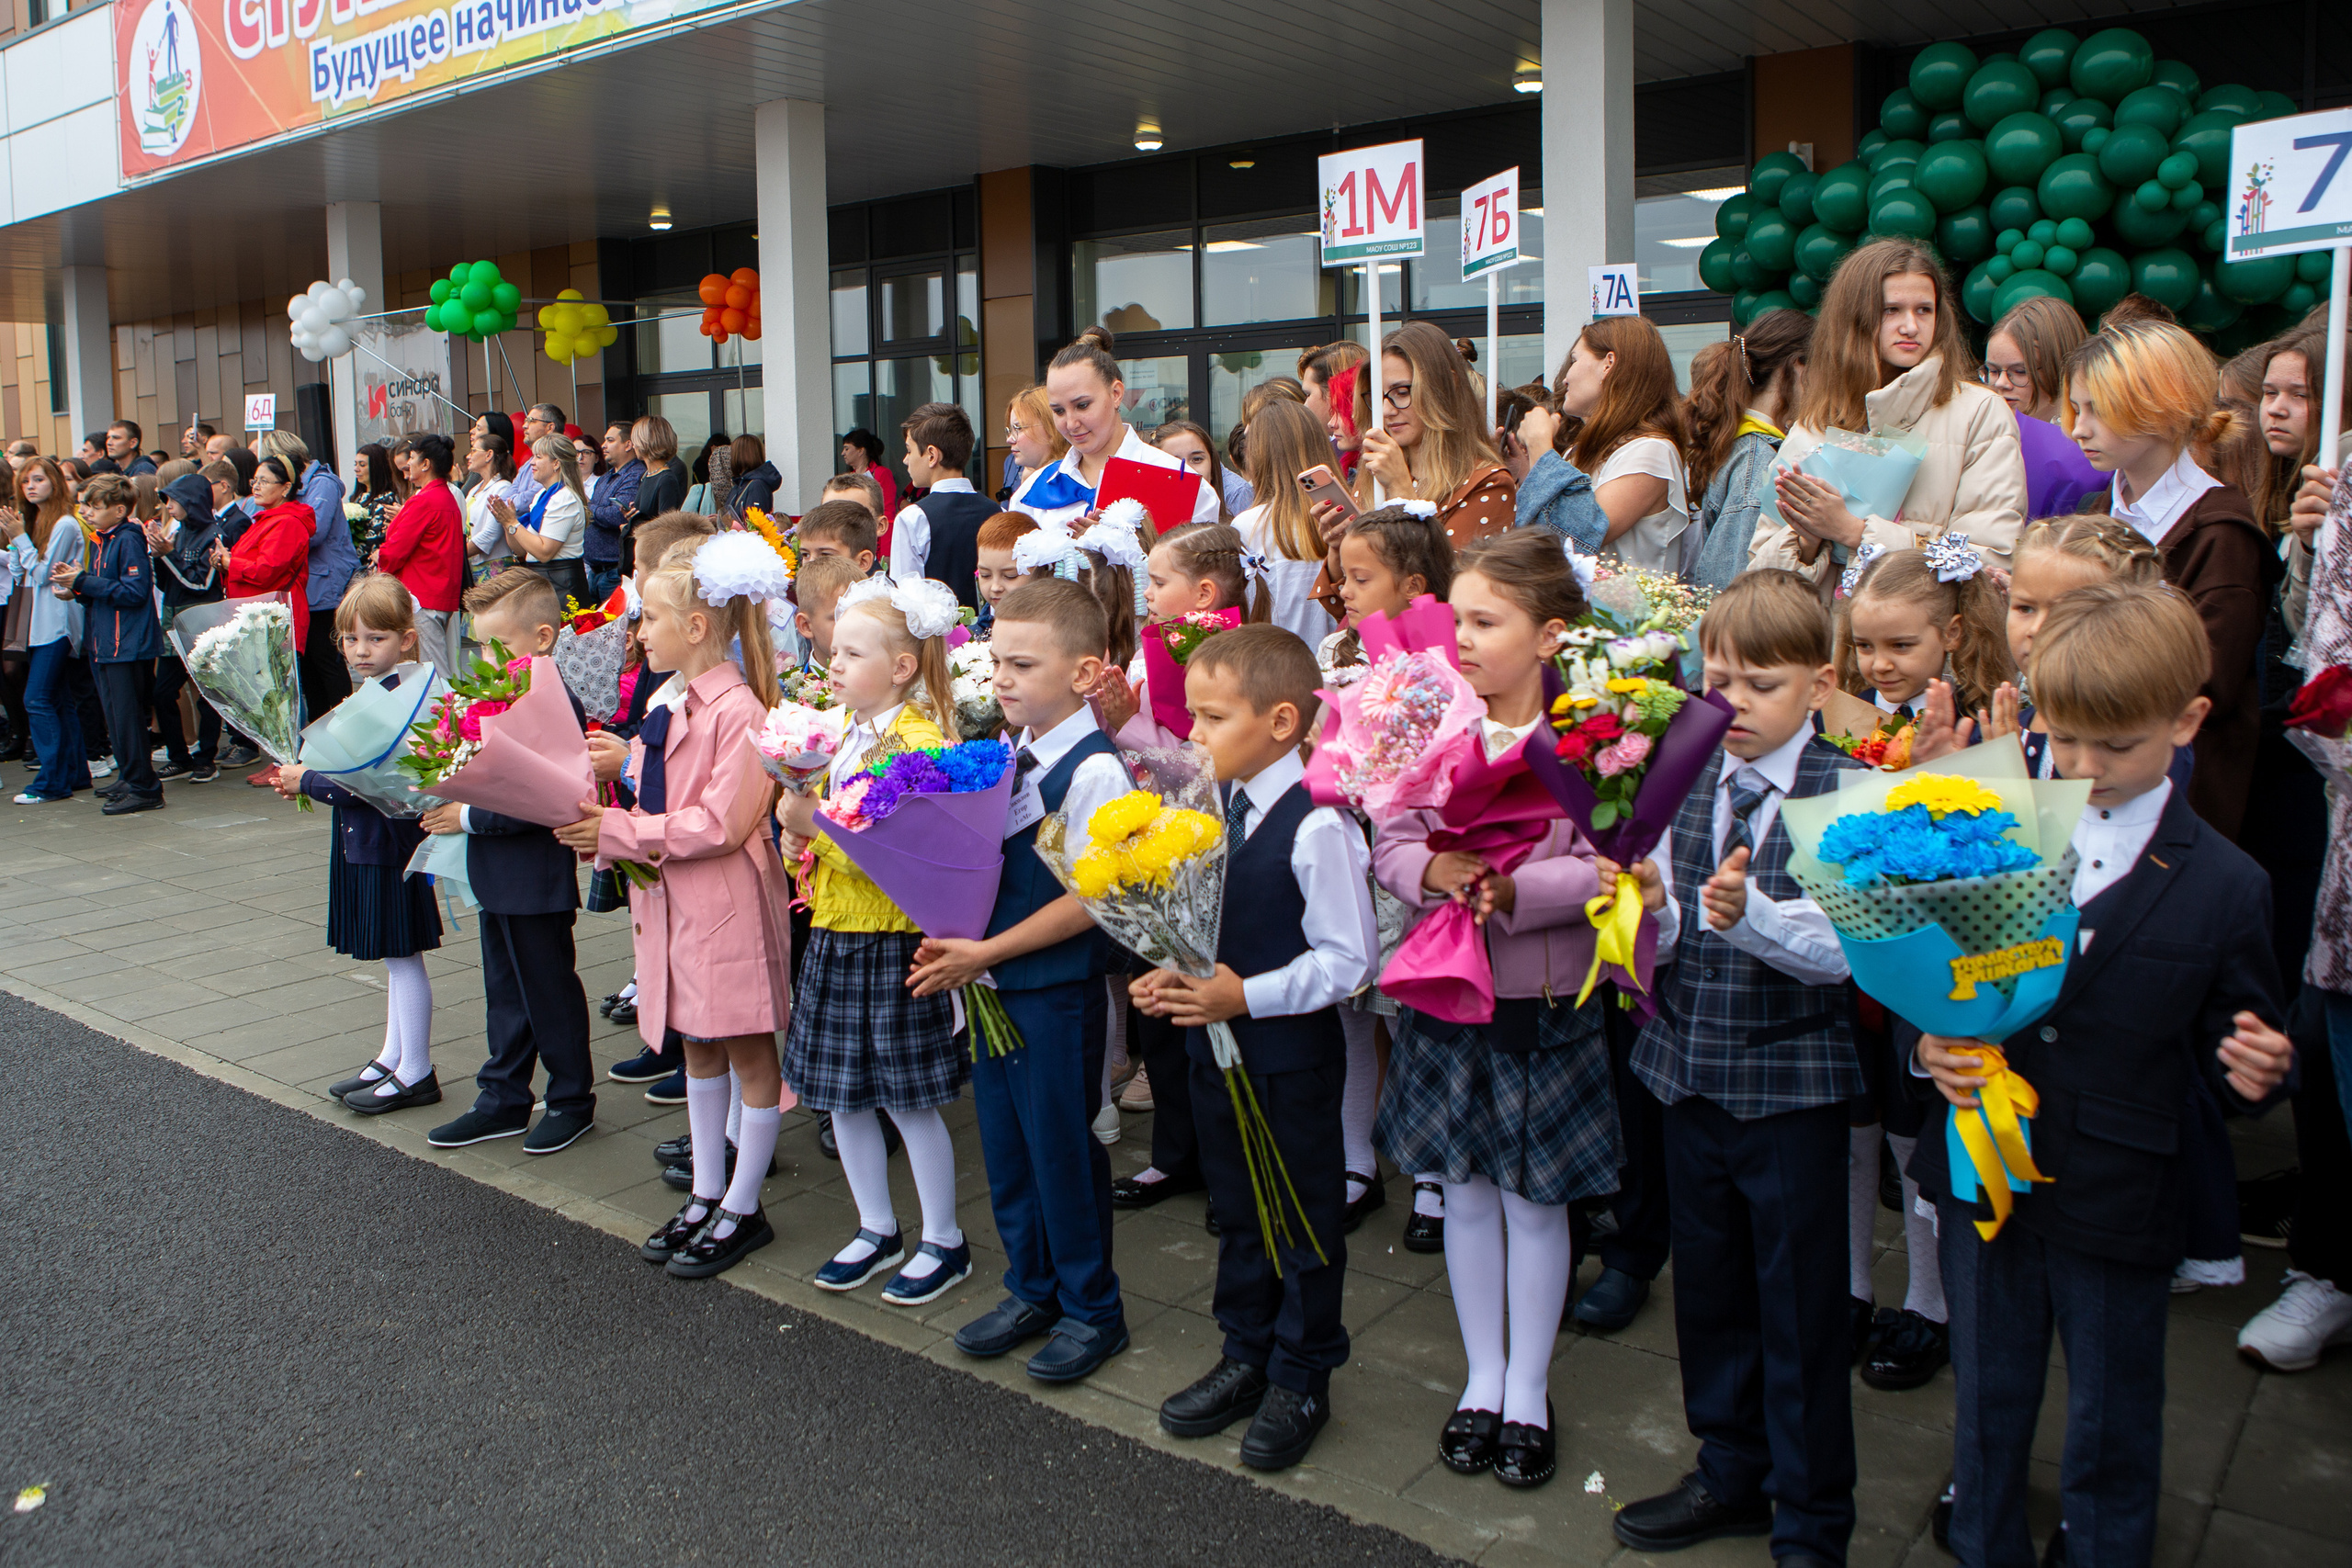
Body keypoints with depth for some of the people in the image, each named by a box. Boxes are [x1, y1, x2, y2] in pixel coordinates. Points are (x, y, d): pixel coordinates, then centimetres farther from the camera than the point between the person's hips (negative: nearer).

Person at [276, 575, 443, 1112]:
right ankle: (393, 1057, 30)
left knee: (402, 956, -1)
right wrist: (307, 780, 2)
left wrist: (305, 781, -12)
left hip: (388, 842, -10)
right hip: (365, 843, 10)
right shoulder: (374, 690, 11)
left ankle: (416, 1074, 9)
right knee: (394, 957, 18)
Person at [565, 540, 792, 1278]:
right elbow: (653, 806, 14)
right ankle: (706, 1195, 32)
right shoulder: (668, 704, 9)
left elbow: (721, 824, -24)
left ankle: (743, 1210, 18)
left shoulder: (737, 711, -19)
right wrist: (598, 820, -4)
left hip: (729, 904, -9)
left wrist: (620, 833, -20)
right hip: (673, 902, 9)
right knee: (698, 1048, 18)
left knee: (748, 1053, 6)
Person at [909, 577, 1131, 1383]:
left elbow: (1086, 899, -20)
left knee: (1062, 1146, 4)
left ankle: (1091, 1309, 23)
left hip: (1056, 991, -7)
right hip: (991, 982, 8)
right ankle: (1031, 1288, 35)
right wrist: (951, 941, -2)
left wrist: (985, 951, -19)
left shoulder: (1094, 771, -17)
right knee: (1004, 1144, 17)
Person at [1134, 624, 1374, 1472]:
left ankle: (1301, 1380, 28)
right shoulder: (1216, 809, 2)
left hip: (1292, 1056, -7)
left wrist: (1244, 996, -25)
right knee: (1239, 1209, 21)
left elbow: (1347, 959, -20)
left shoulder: (1317, 827, -21)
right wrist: (1176, 976, -5)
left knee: (1305, 1221, 10)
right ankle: (1246, 1357, 38)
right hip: (1220, 1046, 7)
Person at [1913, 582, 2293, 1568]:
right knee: (1986, 1405, 20)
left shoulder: (2225, 886, -8)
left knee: (2110, 1432, 16)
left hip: (2119, 1206, -2)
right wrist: (1930, 1043, -15)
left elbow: (2230, 1045, -2)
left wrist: (2253, 1073, -23)